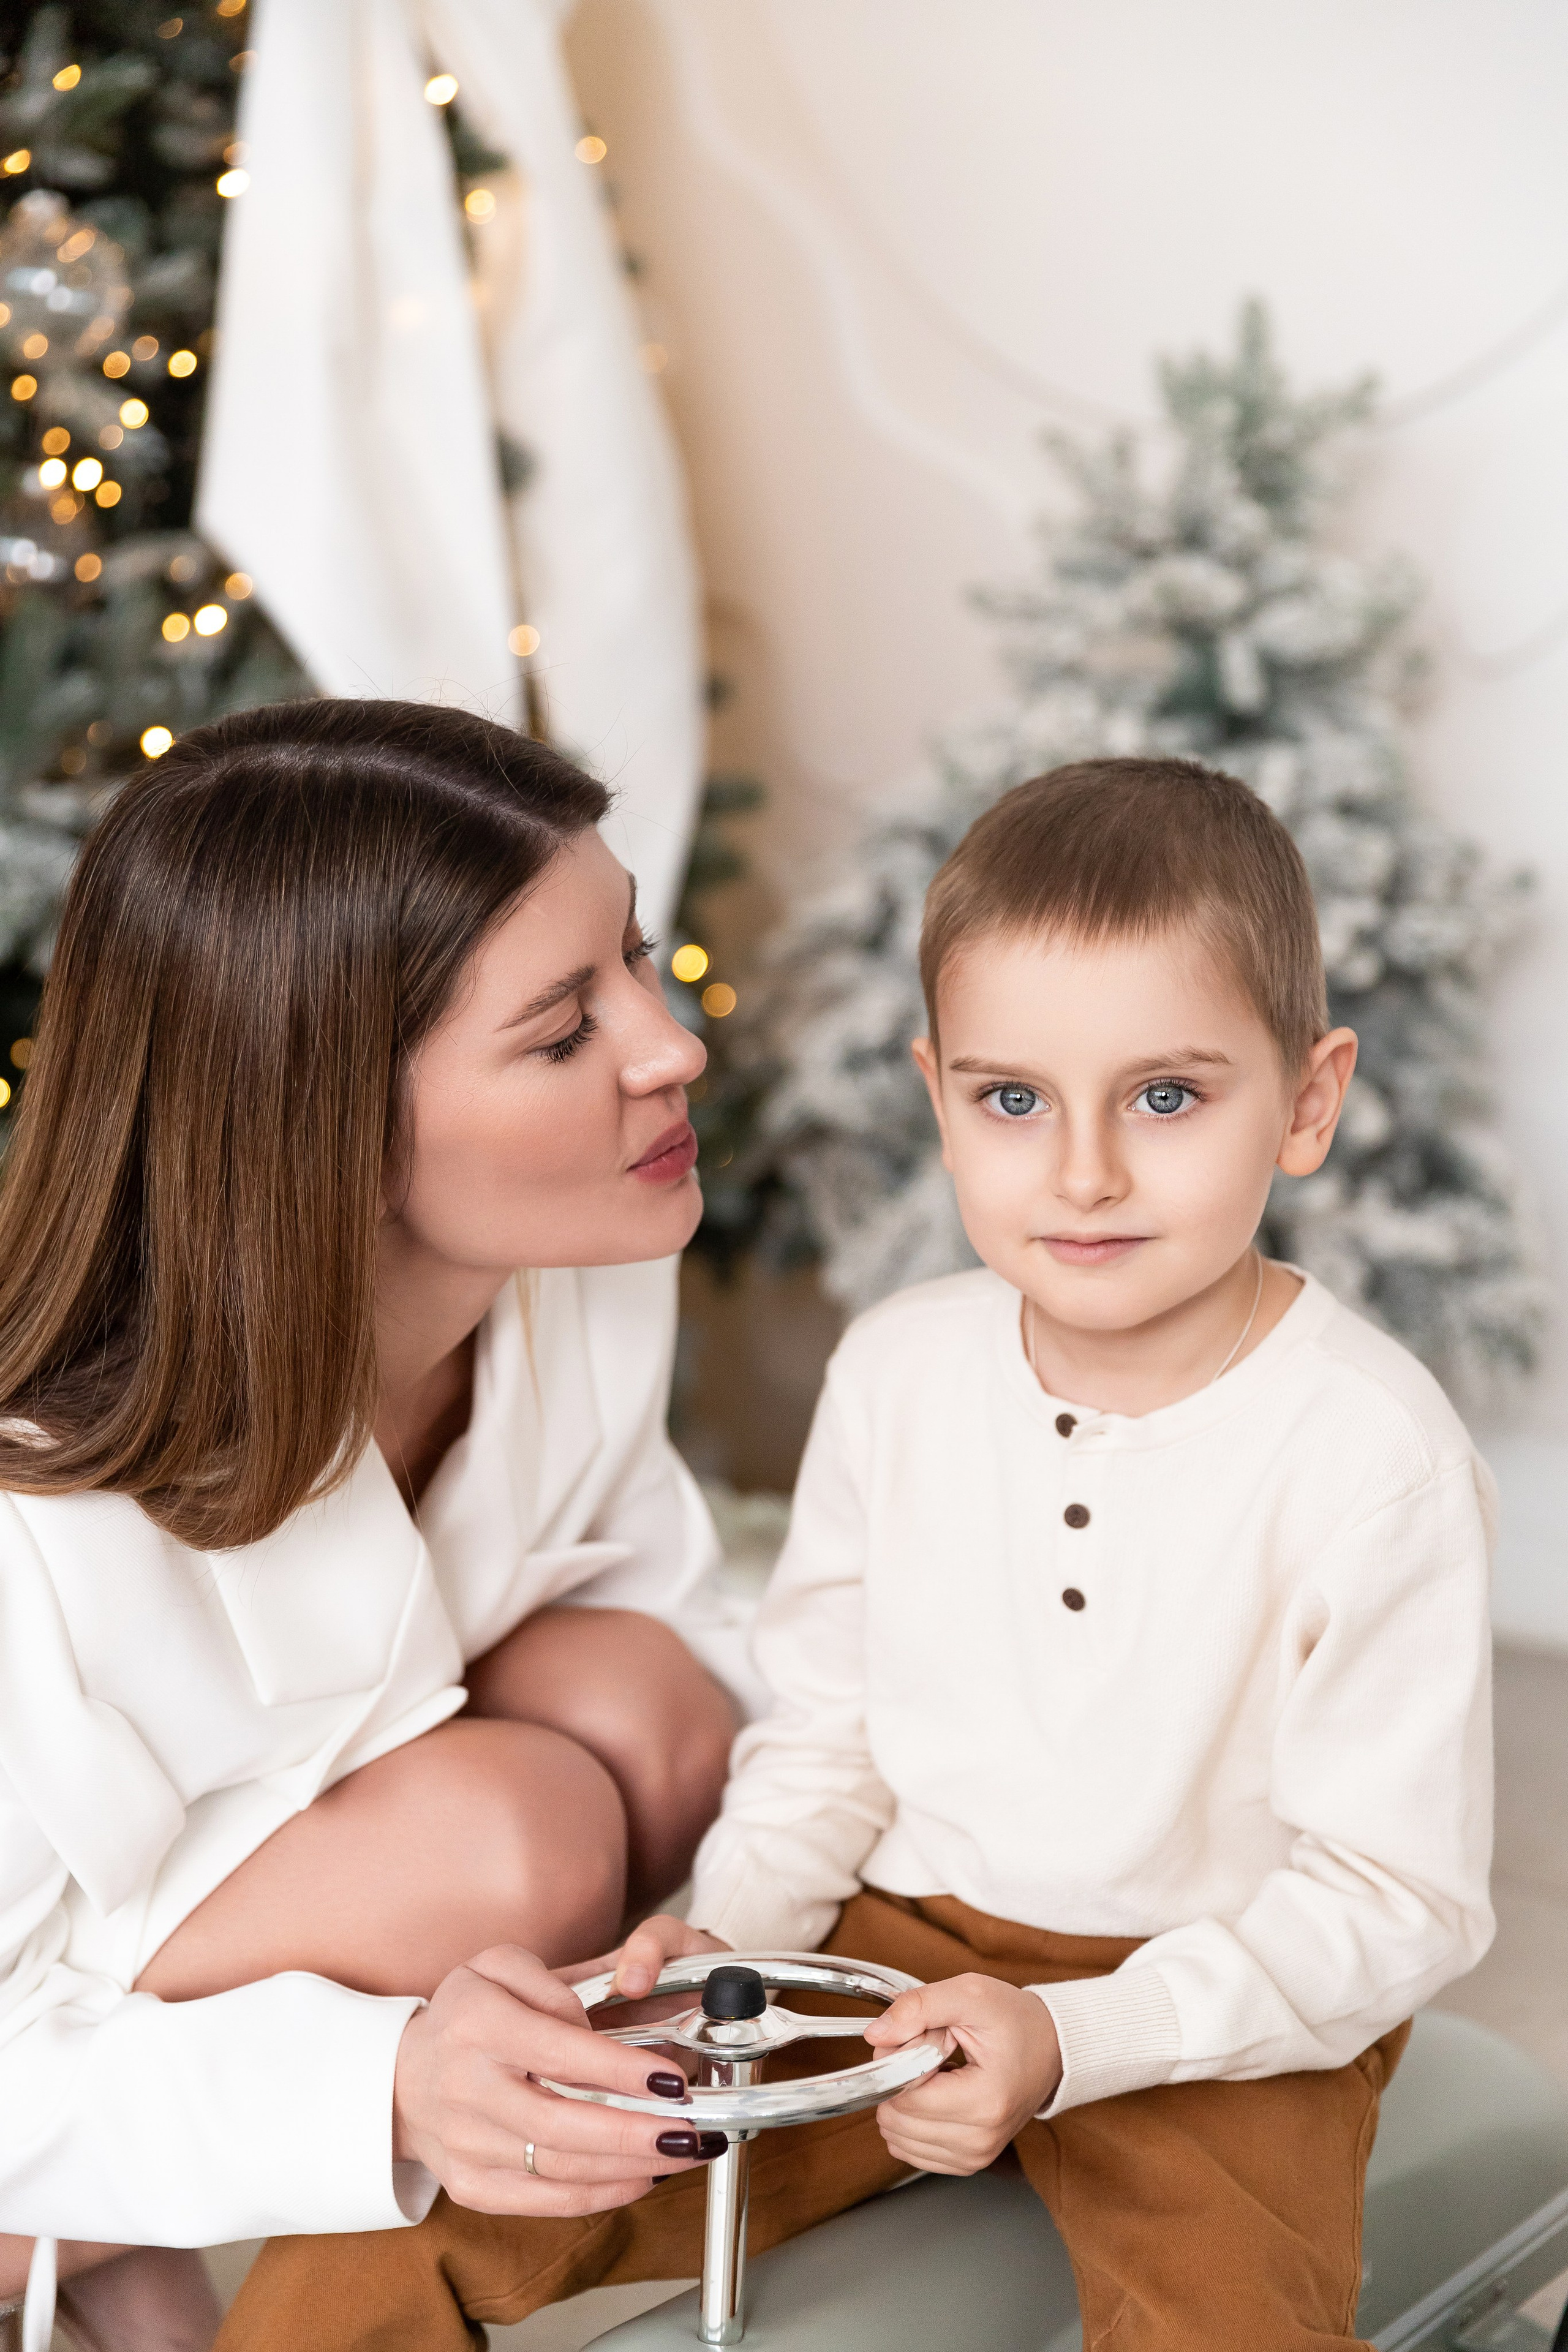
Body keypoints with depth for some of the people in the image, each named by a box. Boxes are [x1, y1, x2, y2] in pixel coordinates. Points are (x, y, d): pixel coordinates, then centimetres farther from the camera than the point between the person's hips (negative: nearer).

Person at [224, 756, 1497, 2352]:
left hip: (1219, 2011, -3)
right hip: (889, 1945, 3)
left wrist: (1068, 2040, -24)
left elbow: (1394, 1896, -13)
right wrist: (728, 1939, -8)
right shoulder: (897, 1372, -1)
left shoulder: (1370, 1452, -16)